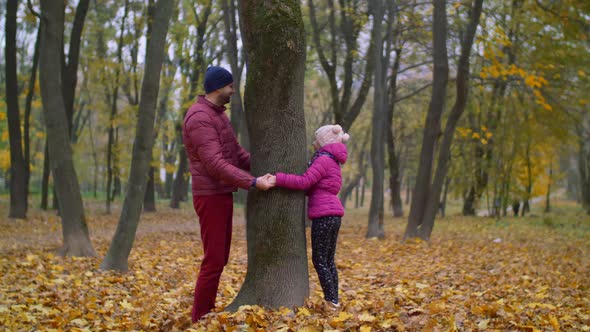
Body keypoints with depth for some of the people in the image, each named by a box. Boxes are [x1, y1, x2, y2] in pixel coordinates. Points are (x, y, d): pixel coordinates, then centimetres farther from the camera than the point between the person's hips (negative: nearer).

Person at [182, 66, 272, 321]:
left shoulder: (218, 114, 15)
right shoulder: (200, 118, -18)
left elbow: (236, 151, 18)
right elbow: (215, 163, -26)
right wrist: (252, 182, -26)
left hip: (223, 195, 10)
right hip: (211, 197, -10)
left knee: (221, 258, 15)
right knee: (213, 261, -6)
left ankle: (207, 314, 24)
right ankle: (199, 320, 3)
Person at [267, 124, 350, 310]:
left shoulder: (324, 159, -9)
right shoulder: (332, 161, 21)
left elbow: (304, 182, -20)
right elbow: (310, 188, 19)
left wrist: (277, 179, -23)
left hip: (323, 216, -9)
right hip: (334, 216, 10)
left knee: (319, 260, -5)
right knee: (329, 260, 11)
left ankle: (331, 300, -5)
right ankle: (334, 300, 12)